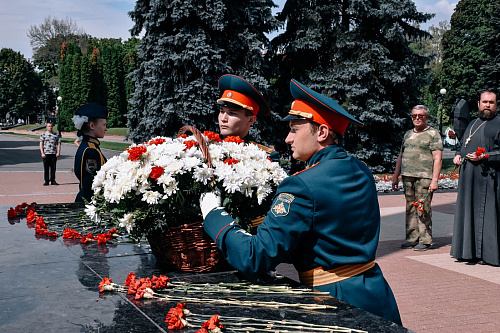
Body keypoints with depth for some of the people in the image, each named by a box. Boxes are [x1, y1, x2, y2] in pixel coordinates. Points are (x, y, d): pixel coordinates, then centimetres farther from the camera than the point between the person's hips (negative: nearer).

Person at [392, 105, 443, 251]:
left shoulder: (433, 134, 1)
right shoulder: (408, 134, 19)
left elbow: (437, 159, -6)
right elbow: (400, 156, 24)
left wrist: (434, 180, -13)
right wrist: (395, 177, 19)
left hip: (424, 177, -6)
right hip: (408, 176, 6)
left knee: (423, 209, -5)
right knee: (410, 208, 7)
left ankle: (425, 240, 2)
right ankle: (412, 238, 15)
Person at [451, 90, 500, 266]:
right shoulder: (473, 124, 21)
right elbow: (462, 144, 29)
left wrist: (485, 156, -19)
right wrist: (458, 155, 9)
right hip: (468, 176, 7)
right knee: (468, 212, 9)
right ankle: (469, 250, 17)